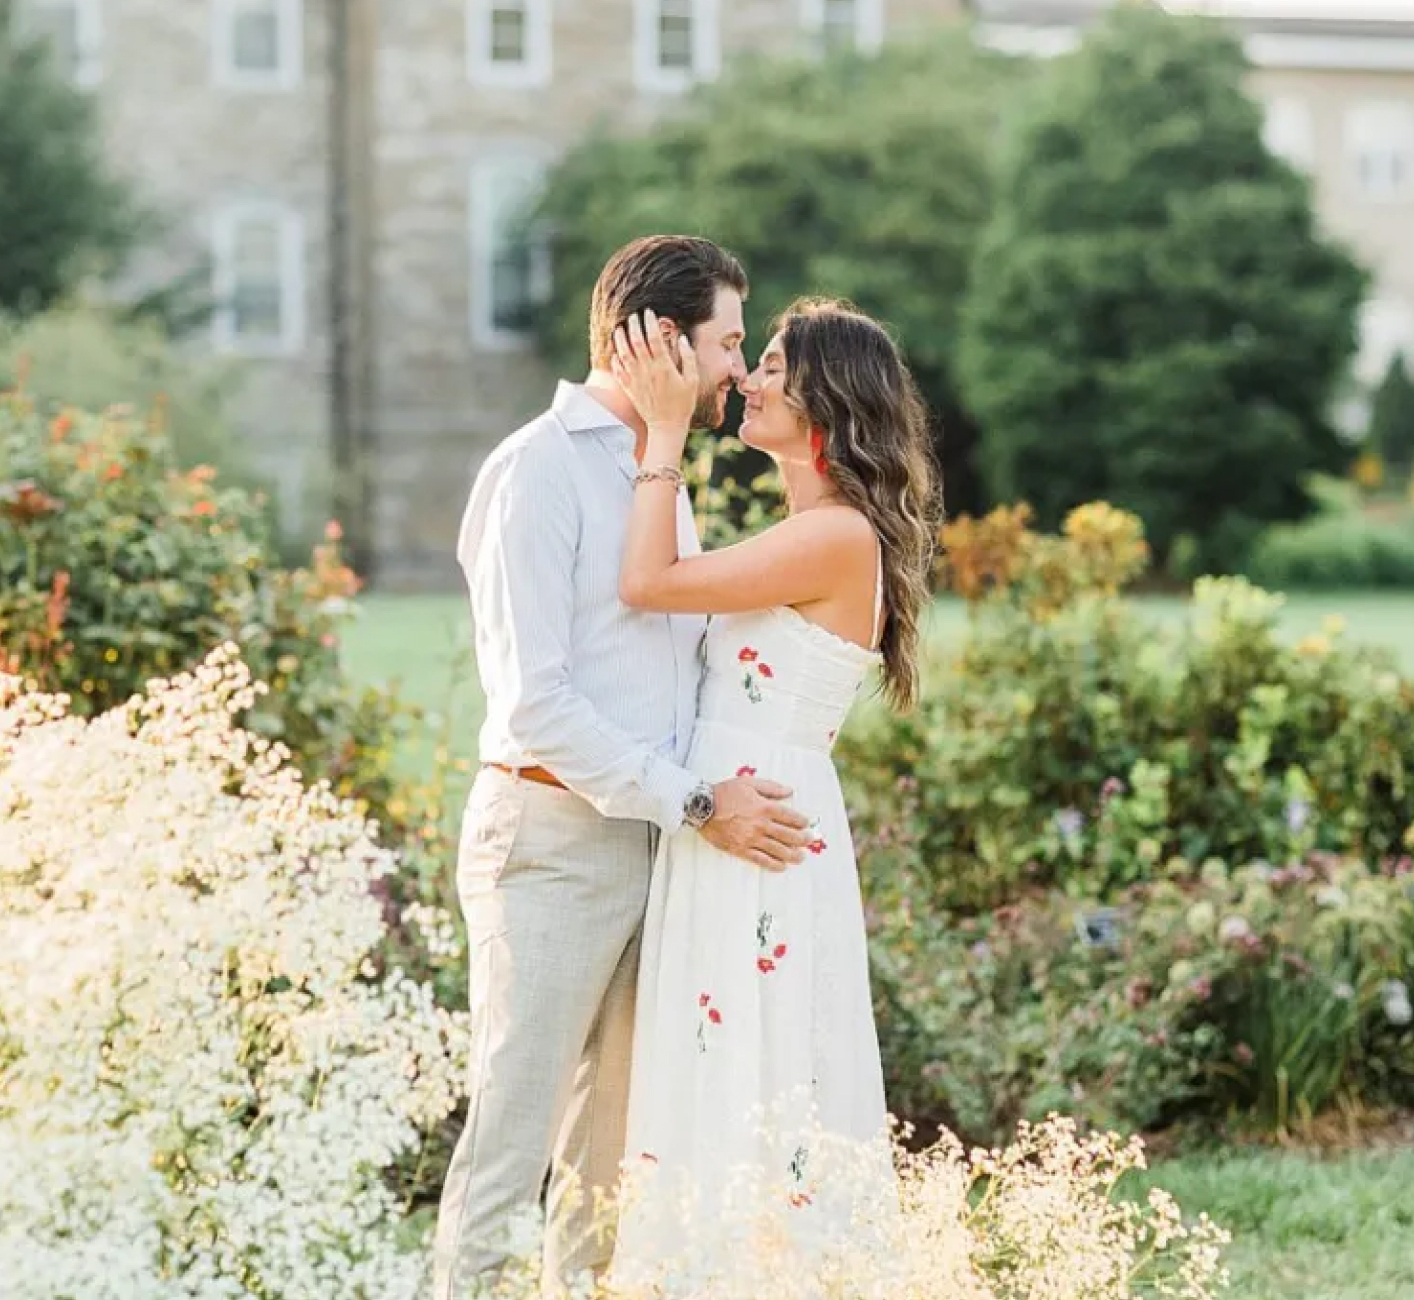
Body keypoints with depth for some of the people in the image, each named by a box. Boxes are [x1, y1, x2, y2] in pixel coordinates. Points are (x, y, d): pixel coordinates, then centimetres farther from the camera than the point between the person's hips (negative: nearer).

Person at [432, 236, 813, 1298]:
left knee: (613, 1140, 11)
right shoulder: (539, 470, -10)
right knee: (510, 1134, -6)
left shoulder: (660, 476, 18)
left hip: (649, 841, 9)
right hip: (553, 839, -8)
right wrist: (698, 804, -16)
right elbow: (534, 703, -17)